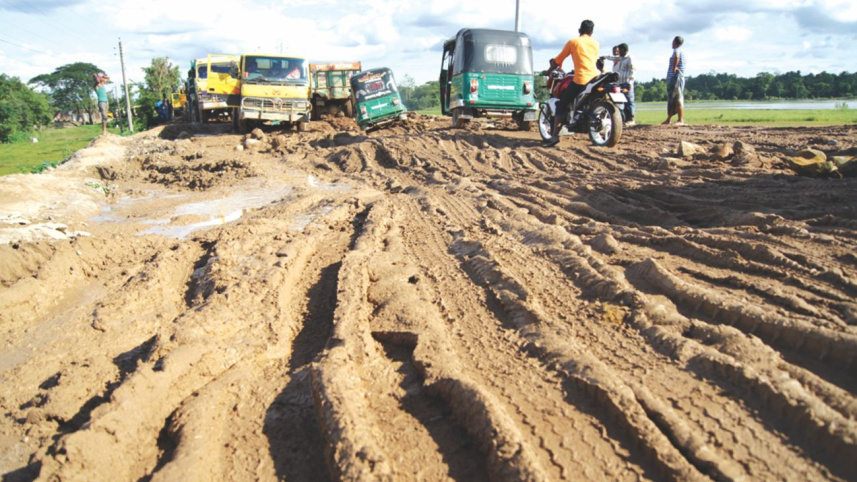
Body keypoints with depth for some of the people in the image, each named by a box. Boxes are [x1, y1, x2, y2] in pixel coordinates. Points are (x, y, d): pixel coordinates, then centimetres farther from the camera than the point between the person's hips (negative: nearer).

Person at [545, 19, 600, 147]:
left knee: (562, 104, 3)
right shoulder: (595, 44, 17)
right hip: (595, 78, 4)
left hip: (580, 80, -4)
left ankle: (555, 135, -10)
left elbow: (558, 59, 12)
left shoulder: (573, 42, 7)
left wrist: (550, 69, 30)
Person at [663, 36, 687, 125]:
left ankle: (681, 120, -13)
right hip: (672, 78, 10)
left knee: (678, 99, -11)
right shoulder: (681, 51, 20)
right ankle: (668, 119, 20)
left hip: (675, 77, -10)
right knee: (671, 99, 13)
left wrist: (674, 68, -26)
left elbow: (676, 56, -35)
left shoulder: (677, 50, -11)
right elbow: (685, 64, 34)